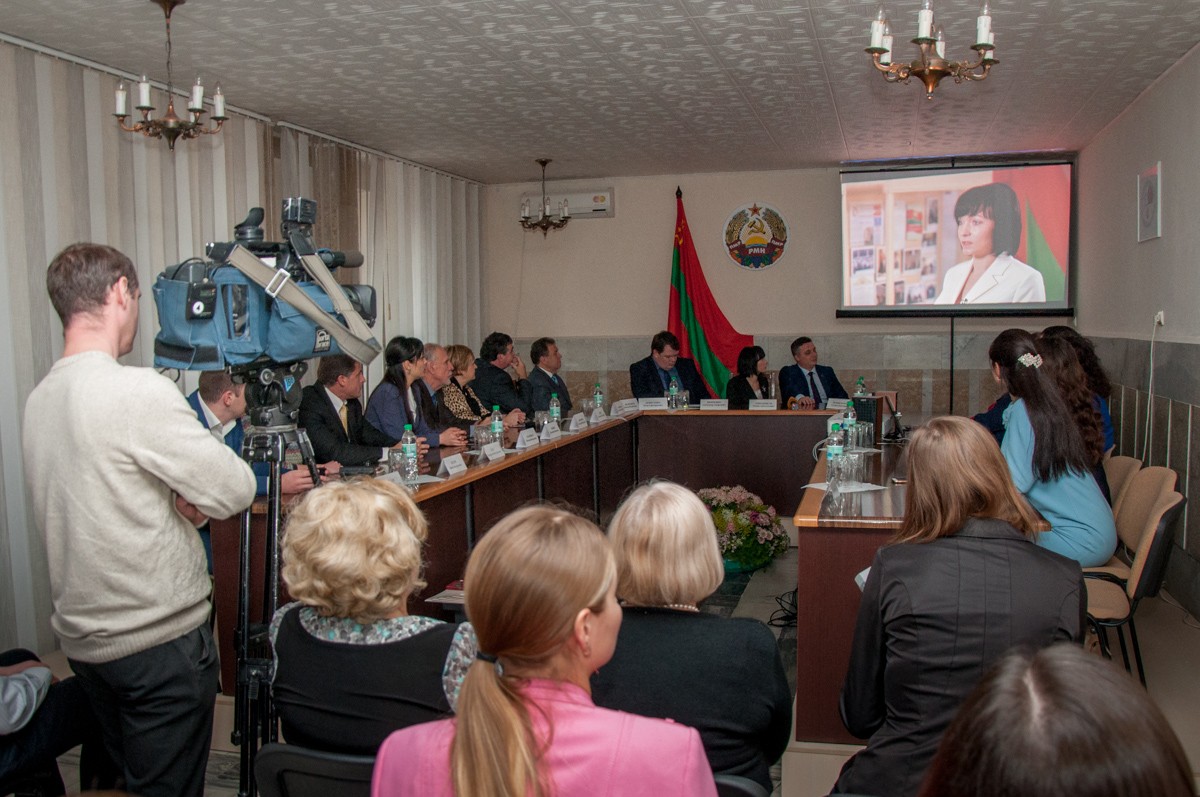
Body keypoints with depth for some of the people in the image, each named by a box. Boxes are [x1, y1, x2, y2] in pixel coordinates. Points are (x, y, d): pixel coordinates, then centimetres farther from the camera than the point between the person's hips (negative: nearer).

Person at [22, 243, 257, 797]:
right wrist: (190, 498, 1)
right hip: (159, 640, -8)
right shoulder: (139, 391, -21)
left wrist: (176, 502, -1)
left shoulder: (39, 399, 5)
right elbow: (235, 490, -18)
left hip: (81, 636, 8)